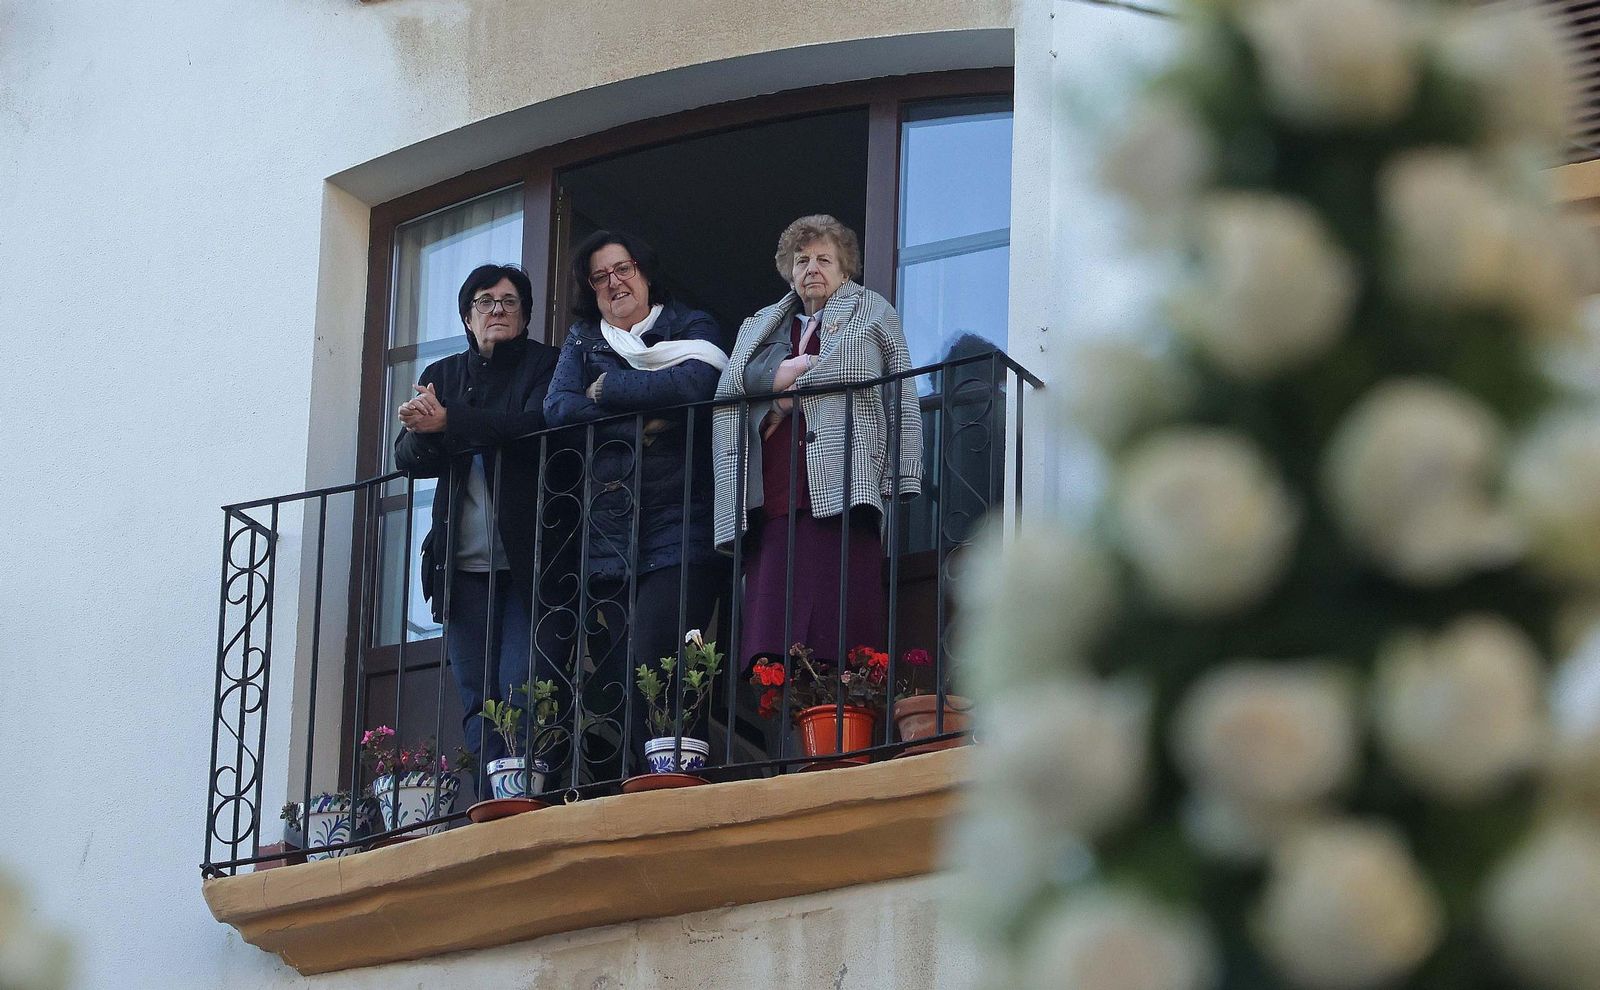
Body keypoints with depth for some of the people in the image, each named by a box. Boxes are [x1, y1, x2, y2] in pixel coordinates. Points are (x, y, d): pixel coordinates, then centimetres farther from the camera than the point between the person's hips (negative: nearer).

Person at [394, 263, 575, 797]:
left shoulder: (545, 365, 7)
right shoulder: (442, 375, 19)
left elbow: (537, 425, -13)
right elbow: (407, 456, 8)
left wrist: (448, 423, -17)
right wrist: (425, 435, -16)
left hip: (531, 558, -4)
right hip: (463, 564, 4)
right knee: (478, 701, -3)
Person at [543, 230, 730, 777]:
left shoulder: (690, 327, 10)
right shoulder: (582, 340, 21)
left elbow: (696, 383, -13)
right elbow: (557, 409, 3)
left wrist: (607, 389, -3)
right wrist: (640, 421, -7)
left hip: (678, 535, -4)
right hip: (606, 541, 4)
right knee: (610, 687, -5)